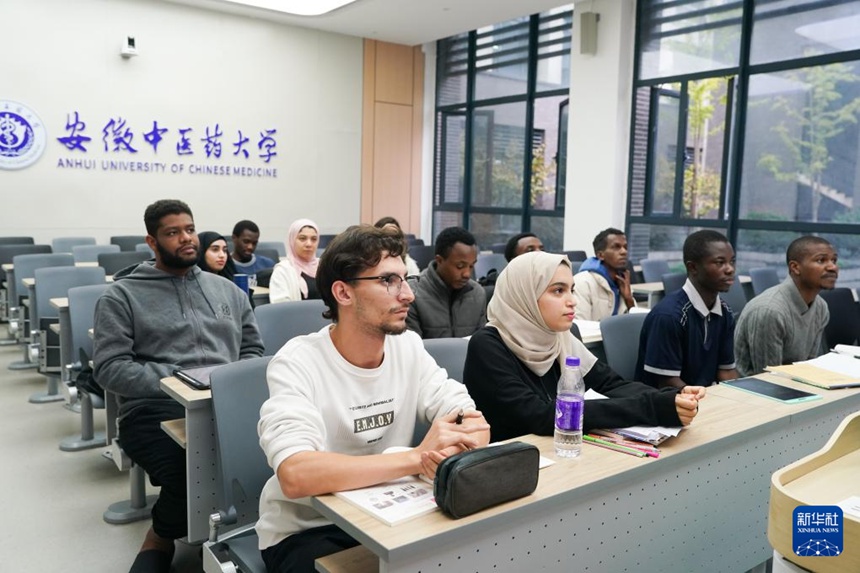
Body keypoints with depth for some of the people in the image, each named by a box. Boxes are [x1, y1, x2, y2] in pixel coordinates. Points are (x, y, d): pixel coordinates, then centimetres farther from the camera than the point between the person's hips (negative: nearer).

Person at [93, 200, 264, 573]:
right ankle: (162, 537, 3)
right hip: (157, 407, -3)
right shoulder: (123, 295, 7)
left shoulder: (227, 290, 21)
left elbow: (252, 349, 19)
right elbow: (109, 367, -2)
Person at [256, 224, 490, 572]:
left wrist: (454, 448, -29)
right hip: (305, 531, -5)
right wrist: (417, 458, -34)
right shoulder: (297, 364, -20)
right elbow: (295, 476, -33)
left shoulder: (408, 347, -3)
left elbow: (476, 425, -6)